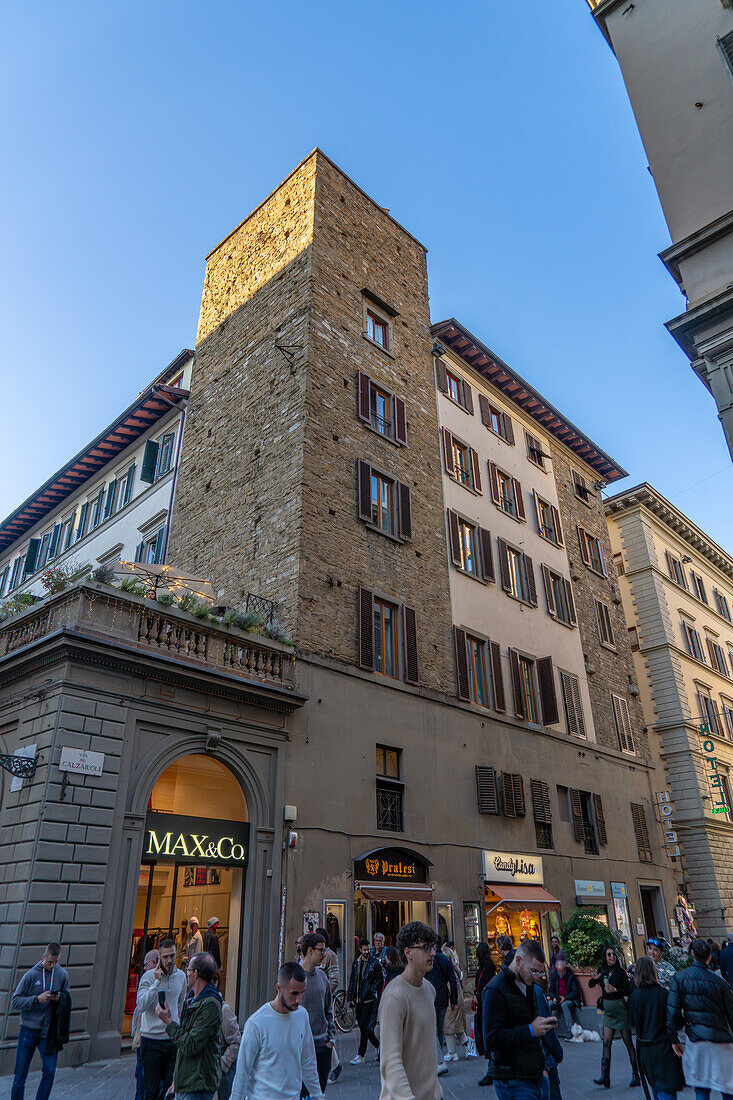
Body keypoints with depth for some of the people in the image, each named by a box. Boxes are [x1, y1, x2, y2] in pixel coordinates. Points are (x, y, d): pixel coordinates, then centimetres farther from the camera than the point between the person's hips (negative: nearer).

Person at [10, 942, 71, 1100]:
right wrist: (37, 999, -22)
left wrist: (60, 999, -15)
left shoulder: (62, 975, 1)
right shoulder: (31, 975, -7)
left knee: (50, 1072, -7)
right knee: (20, 1075, 5)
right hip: (29, 1029, -1)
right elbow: (15, 1002, -8)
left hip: (49, 1030, 2)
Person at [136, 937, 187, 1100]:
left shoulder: (181, 976, 3)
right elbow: (141, 1006, -22)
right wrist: (156, 982, -25)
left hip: (173, 1040, 4)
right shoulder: (149, 976, -10)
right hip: (151, 1040, -4)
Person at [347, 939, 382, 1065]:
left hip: (369, 999, -5)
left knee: (364, 1026, -8)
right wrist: (351, 997, 10)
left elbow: (380, 980, -4)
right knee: (362, 1026, 10)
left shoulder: (375, 963, -5)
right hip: (358, 1000, 5)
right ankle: (378, 1045, 29)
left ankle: (361, 1055, 1)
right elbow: (352, 980, 14)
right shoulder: (356, 962, 9)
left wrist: (372, 989, -16)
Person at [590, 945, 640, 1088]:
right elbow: (590, 985, 5)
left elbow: (628, 990, -10)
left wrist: (615, 990, -26)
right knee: (606, 1042, -1)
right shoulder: (602, 970, 4)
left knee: (628, 1043, 2)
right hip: (608, 1010, 4)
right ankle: (605, 1077, -1)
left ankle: (635, 1075, 12)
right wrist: (594, 978, -16)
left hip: (620, 1008, -4)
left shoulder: (620, 971, -7)